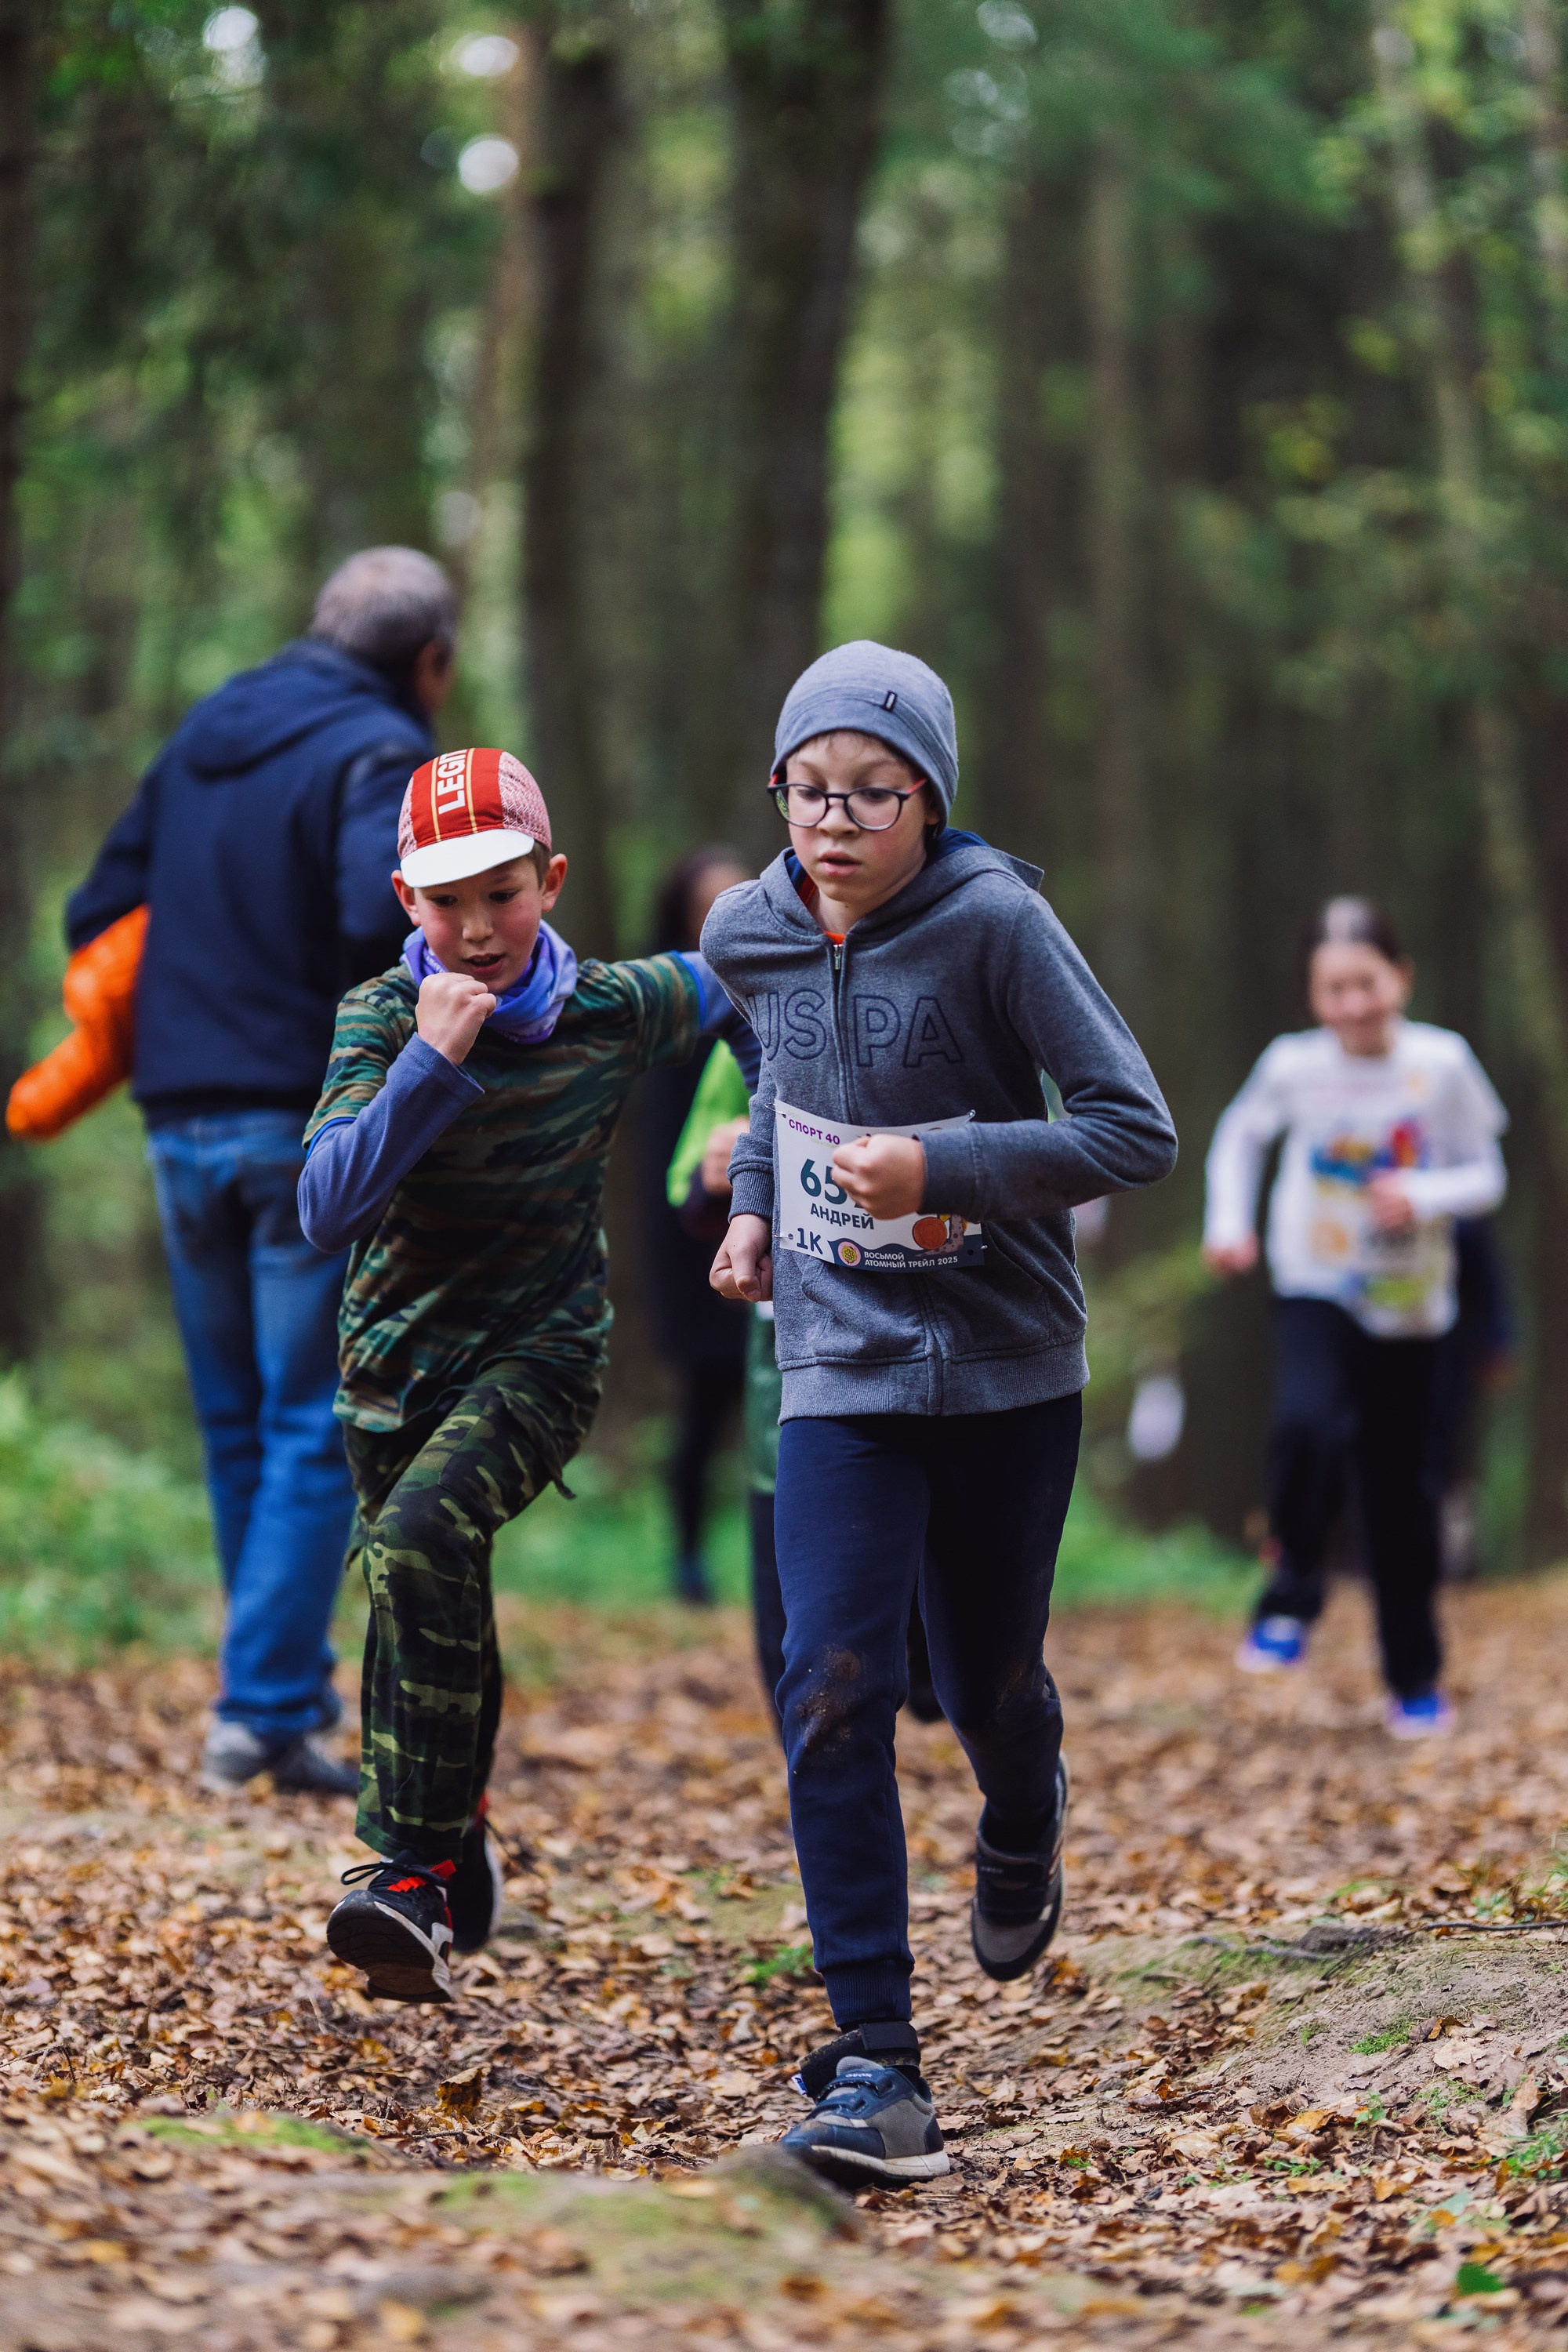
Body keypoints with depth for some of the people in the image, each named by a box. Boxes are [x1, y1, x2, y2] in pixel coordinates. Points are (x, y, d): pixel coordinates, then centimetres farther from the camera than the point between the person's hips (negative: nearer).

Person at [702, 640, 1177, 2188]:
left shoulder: (993, 922, -16)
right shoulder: (751, 932, 0)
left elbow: (1135, 1130, -16)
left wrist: (941, 1167, -25)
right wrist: (755, 1201, 10)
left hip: (1006, 1365, -2)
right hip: (839, 1366, 2)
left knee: (987, 1683, 12)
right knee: (834, 1686, -14)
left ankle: (1023, 1828, 51)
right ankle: (873, 2062, -13)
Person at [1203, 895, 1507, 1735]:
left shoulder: (1443, 1063, -10)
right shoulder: (1293, 1065, -9)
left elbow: (1487, 1177, -3)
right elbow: (1240, 1134, 12)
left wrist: (1422, 1194, -21)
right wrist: (1228, 1221, 1)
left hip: (1410, 1305, 1)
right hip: (1316, 1293, -1)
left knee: (1401, 1490, 8)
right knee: (1308, 1424, -30)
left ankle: (1415, 1678, 25)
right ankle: (1292, 1592, -5)